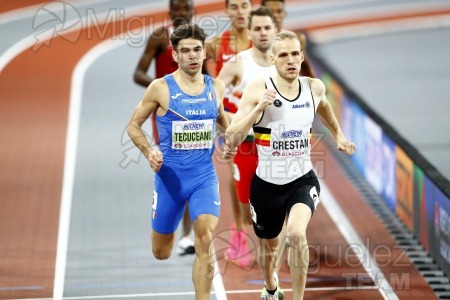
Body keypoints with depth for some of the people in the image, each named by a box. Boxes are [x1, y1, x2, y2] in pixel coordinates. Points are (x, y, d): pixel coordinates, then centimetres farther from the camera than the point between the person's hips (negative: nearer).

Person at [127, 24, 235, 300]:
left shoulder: (216, 87, 3)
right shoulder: (160, 88, -7)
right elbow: (133, 125, 2)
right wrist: (149, 152, -16)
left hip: (205, 175, 1)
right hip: (170, 176, -1)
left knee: (206, 238, -23)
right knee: (161, 253, 11)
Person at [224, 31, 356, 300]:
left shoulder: (314, 88, -4)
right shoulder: (258, 90, -15)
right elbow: (231, 141, -21)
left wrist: (338, 134, 29)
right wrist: (258, 108, -31)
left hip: (303, 180, 0)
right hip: (267, 183, 0)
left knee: (297, 234, -29)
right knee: (269, 247, 21)